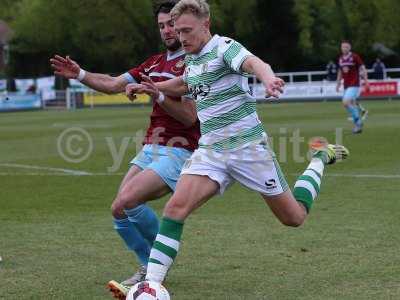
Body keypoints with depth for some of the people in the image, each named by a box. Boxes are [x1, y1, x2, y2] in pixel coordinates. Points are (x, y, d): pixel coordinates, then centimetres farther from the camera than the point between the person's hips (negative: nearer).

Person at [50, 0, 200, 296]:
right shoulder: (156, 62, 17)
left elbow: (190, 117, -15)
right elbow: (113, 84, 15)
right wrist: (80, 74, 1)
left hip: (177, 151, -8)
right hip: (150, 149, 8)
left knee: (127, 201, -23)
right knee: (119, 209, -5)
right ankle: (149, 268, 12)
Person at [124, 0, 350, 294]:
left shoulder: (224, 47, -12)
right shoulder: (191, 60, 12)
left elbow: (255, 63, -36)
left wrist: (268, 78, -59)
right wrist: (154, 89, 23)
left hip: (248, 145, -6)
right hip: (210, 150, 6)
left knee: (294, 217, 5)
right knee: (176, 206, -18)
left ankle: (320, 159, 32)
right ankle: (152, 283, -21)